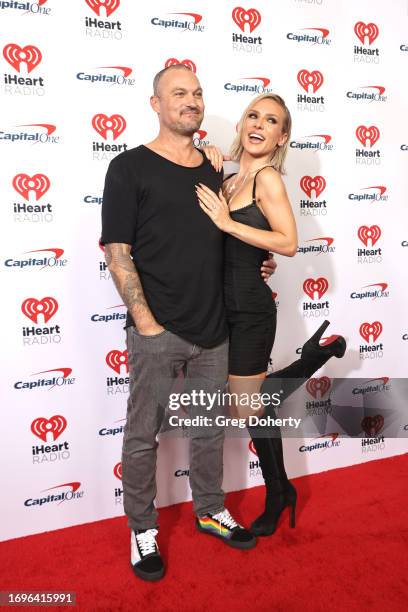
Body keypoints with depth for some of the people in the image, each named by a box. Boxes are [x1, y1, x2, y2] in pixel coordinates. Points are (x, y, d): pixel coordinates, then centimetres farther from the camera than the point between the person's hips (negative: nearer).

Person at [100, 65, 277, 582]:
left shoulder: (215, 171, 12)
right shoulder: (130, 167, -5)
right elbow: (117, 251, -10)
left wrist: (255, 265, 5)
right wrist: (146, 323, -15)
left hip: (214, 329, 6)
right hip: (156, 332, -5)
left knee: (209, 428, 18)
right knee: (143, 436, 8)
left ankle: (210, 510, 39)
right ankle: (142, 529, 28)